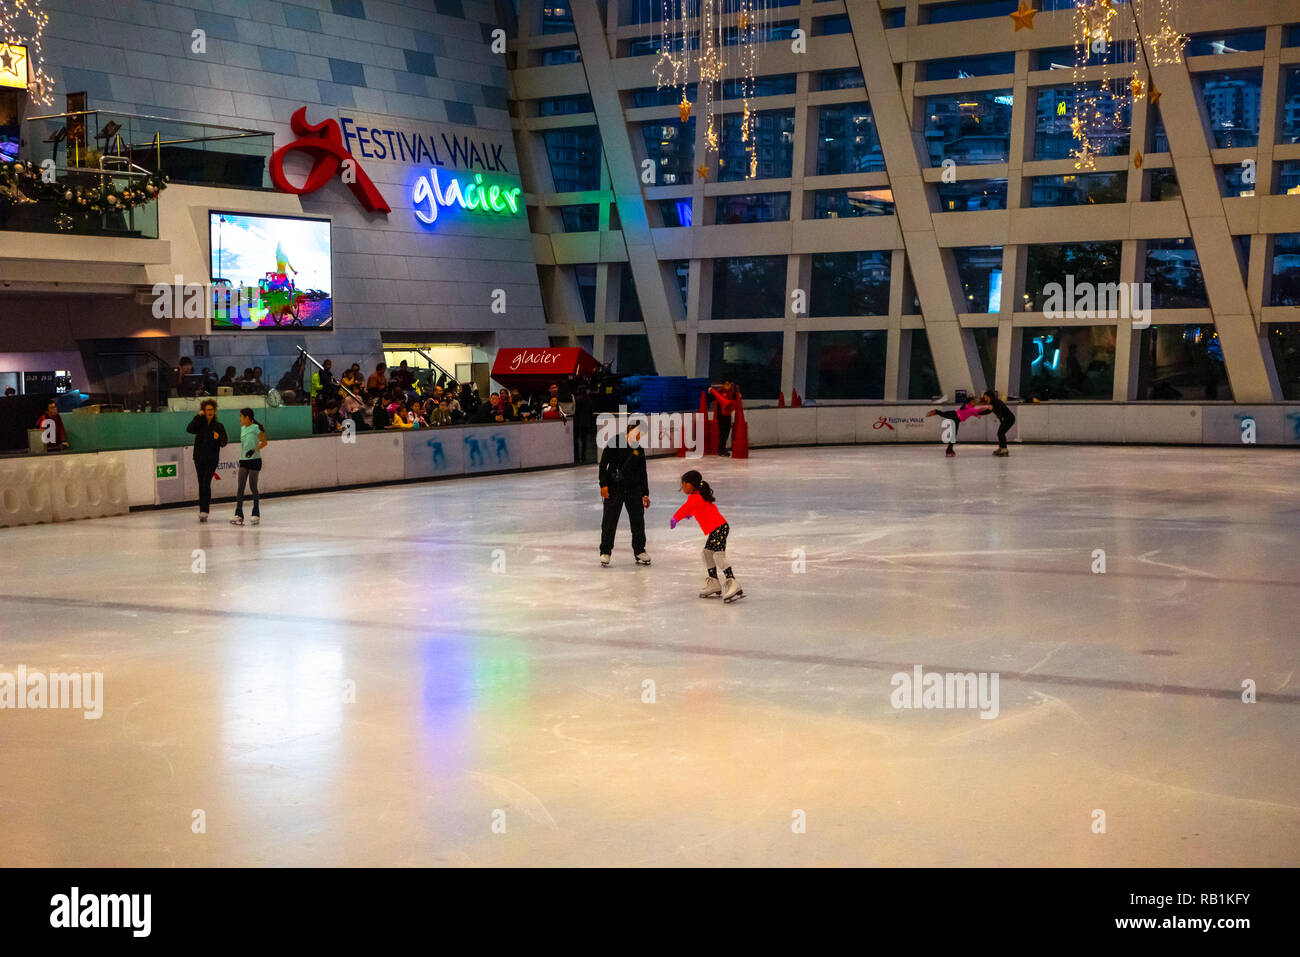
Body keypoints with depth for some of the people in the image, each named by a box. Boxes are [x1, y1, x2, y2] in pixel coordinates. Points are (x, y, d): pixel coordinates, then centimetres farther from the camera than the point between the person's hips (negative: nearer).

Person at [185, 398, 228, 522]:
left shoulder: (219, 426, 2)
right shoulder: (200, 424, 5)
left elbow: (223, 443, -1)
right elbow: (189, 429, -14)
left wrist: (218, 438, -22)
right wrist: (198, 416, -15)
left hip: (212, 459, -2)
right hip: (199, 458, 2)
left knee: (206, 483, -13)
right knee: (201, 484, 7)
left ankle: (204, 511, -15)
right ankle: (203, 509, 18)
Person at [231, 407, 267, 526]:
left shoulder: (256, 428, -10)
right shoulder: (243, 428, 12)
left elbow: (264, 442, -12)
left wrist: (254, 450, -23)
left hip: (254, 460, -7)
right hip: (243, 461, 7)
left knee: (253, 487, 0)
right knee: (240, 488, 1)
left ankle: (256, 514, 10)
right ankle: (238, 514, 0)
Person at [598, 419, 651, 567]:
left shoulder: (639, 449, 11)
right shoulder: (615, 443, -6)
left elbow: (643, 472, 17)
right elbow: (603, 463, -9)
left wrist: (645, 494, 15)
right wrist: (604, 484, -17)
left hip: (634, 489, 5)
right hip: (614, 488, -5)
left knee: (638, 520, 5)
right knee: (610, 521, -3)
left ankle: (639, 551, 17)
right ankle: (605, 552, 5)